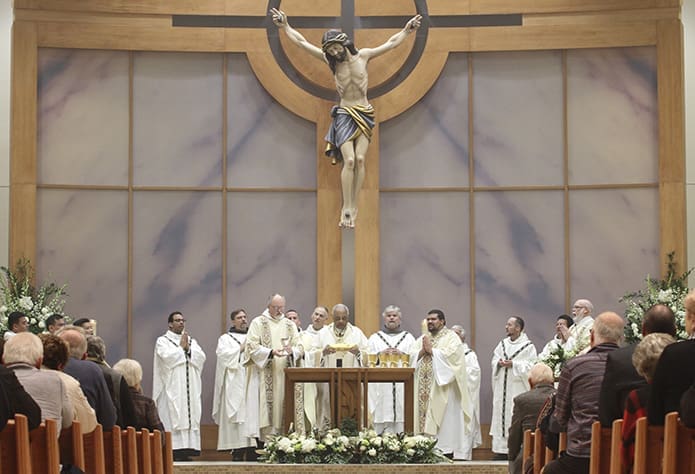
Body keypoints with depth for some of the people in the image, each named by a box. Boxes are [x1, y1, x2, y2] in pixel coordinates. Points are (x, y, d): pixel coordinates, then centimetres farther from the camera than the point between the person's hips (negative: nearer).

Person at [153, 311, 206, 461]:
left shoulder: (191, 341, 19)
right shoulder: (163, 341, 4)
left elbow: (201, 357, 4)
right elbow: (167, 357, -14)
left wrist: (188, 348, -7)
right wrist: (181, 347, -3)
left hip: (190, 389, 5)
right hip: (171, 388, -5)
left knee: (190, 416, -1)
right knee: (172, 417, -11)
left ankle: (186, 450, -1)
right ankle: (172, 450, -13)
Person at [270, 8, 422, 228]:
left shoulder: (363, 55, 2)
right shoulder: (331, 61, 0)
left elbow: (391, 43, 12)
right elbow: (302, 42, 1)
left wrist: (407, 30, 9)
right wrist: (285, 27, -3)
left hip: (365, 114, 1)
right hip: (344, 115, -1)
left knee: (360, 160, -10)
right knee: (349, 160, -14)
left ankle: (353, 206, -5)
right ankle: (346, 208, -13)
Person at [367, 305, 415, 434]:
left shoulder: (408, 338, 16)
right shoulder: (374, 338, 16)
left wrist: (403, 355, -11)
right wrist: (381, 354, -10)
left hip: (403, 386, 0)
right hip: (381, 388, 0)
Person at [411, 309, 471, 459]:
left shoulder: (451, 337, 1)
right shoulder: (422, 338, 19)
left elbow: (450, 355, -15)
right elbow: (411, 355, 9)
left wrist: (431, 350, -9)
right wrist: (423, 351, -9)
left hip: (442, 388, -5)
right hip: (424, 388, 5)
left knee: (444, 418, -7)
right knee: (424, 416, 0)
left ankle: (447, 450, -7)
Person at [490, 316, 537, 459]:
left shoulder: (528, 346, -4)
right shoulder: (503, 343, 14)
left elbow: (531, 365, -10)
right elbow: (494, 360, 15)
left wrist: (513, 364, -16)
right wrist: (499, 363, -7)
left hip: (518, 388, -5)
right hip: (502, 387, 5)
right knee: (501, 414, 2)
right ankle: (502, 449, 5)